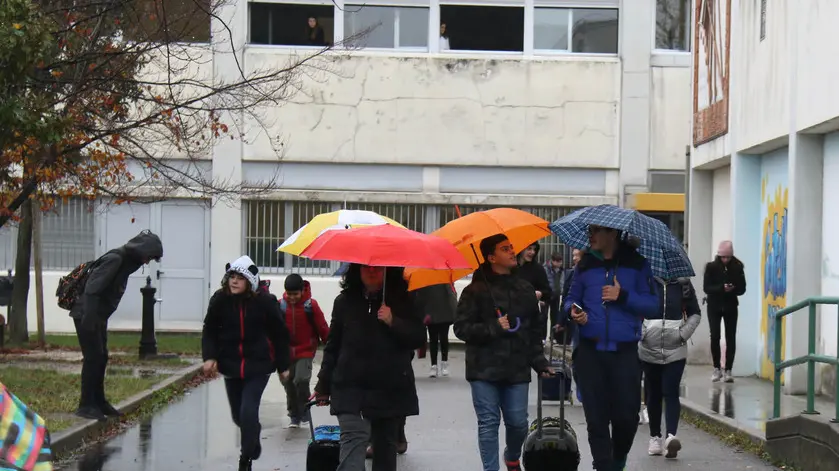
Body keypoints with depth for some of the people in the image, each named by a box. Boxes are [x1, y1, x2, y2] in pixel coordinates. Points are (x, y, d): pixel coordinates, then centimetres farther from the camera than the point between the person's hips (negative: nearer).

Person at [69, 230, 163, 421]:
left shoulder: (126, 261, 10)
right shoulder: (115, 259, -20)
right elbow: (92, 288, -26)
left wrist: (99, 319, 14)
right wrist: (89, 319, -28)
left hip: (99, 317, 10)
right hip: (87, 315, -10)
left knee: (101, 358, 14)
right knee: (93, 358, -8)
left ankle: (98, 402, 23)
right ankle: (86, 406, -3)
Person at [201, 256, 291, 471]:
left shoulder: (265, 302, -10)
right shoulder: (220, 300, -5)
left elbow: (280, 335, -1)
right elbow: (209, 331, 2)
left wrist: (283, 366, 2)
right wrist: (209, 357, -13)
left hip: (258, 366, -3)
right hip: (231, 365, 4)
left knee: (248, 412, -15)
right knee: (238, 415, 14)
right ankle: (253, 441, 46)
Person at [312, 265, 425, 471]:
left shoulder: (401, 300, 5)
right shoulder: (345, 301, 7)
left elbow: (419, 338, 0)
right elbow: (332, 346, 12)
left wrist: (393, 322, -16)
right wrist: (323, 386, 13)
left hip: (391, 390, 1)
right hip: (351, 390, -1)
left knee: (385, 447, 9)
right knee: (354, 439, -20)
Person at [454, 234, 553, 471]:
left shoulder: (526, 290, 10)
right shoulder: (476, 291, -3)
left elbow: (535, 330, 16)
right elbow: (461, 328, -5)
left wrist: (539, 360, 7)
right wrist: (494, 328, -14)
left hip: (517, 370, 3)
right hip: (484, 370, -3)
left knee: (518, 423, 5)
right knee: (489, 423, -2)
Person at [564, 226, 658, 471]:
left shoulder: (637, 263, 2)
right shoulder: (585, 265, 11)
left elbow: (652, 303, -2)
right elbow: (571, 299, 17)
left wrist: (623, 296, -16)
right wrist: (574, 312, -5)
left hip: (625, 352, -2)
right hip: (590, 351, 2)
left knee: (626, 415, -2)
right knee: (596, 418, 1)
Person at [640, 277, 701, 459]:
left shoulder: (683, 284, 2)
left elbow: (695, 314, 10)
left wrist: (683, 334, -2)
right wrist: (641, 334, -8)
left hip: (675, 351, 0)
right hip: (649, 350, 0)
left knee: (671, 393, -11)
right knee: (653, 394, 9)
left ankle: (671, 436, -21)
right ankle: (655, 437, 18)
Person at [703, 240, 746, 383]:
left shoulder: (737, 268, -2)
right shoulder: (711, 267, -4)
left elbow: (742, 289, -2)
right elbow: (706, 287, -10)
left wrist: (732, 289, -24)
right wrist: (722, 288, -26)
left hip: (730, 307, 1)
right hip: (714, 306, -1)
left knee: (731, 339, -2)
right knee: (715, 337, -7)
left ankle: (728, 370, 2)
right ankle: (717, 369, 6)